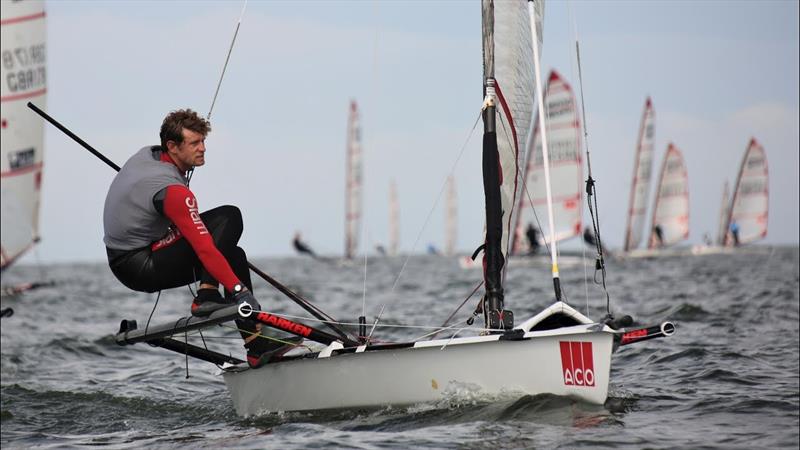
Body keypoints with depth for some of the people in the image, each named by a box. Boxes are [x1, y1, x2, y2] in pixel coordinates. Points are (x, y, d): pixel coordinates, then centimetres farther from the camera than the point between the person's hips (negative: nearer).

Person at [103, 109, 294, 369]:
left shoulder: (146, 155, 5)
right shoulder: (173, 190, -23)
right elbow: (204, 248, -29)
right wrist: (240, 290, -31)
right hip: (142, 269, -10)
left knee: (233, 256, 11)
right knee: (228, 218, -17)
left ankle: (258, 346, 4)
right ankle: (207, 296, -19)